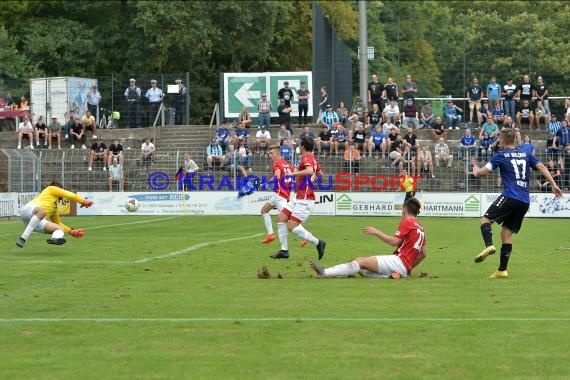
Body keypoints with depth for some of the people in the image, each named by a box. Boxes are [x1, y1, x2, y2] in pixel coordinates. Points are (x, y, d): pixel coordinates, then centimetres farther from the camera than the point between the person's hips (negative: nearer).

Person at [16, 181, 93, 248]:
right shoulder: (51, 189, 15)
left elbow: (58, 223, 41)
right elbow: (70, 195, 11)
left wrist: (72, 231, 40)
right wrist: (84, 201, 21)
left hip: (37, 222, 9)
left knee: (60, 229, 0)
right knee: (42, 211, -41)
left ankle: (55, 239, -40)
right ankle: (23, 238, -45)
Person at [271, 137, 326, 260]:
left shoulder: (307, 158, -14)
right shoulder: (313, 159, 14)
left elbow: (310, 171, -36)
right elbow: (320, 173, 31)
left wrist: (295, 173, -31)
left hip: (305, 200, -10)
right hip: (298, 198, 10)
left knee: (292, 226, -15)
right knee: (281, 218, 6)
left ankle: (318, 243, -5)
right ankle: (284, 250, 8)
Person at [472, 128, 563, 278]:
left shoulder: (501, 156, 4)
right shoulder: (526, 155, 19)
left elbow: (484, 171, -1)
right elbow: (541, 167, 9)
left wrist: (476, 171, 22)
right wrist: (553, 185, 6)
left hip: (510, 197, -6)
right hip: (525, 201, 6)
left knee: (485, 220, 0)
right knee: (506, 233, 10)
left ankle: (489, 245, -29)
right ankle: (502, 270, 4)